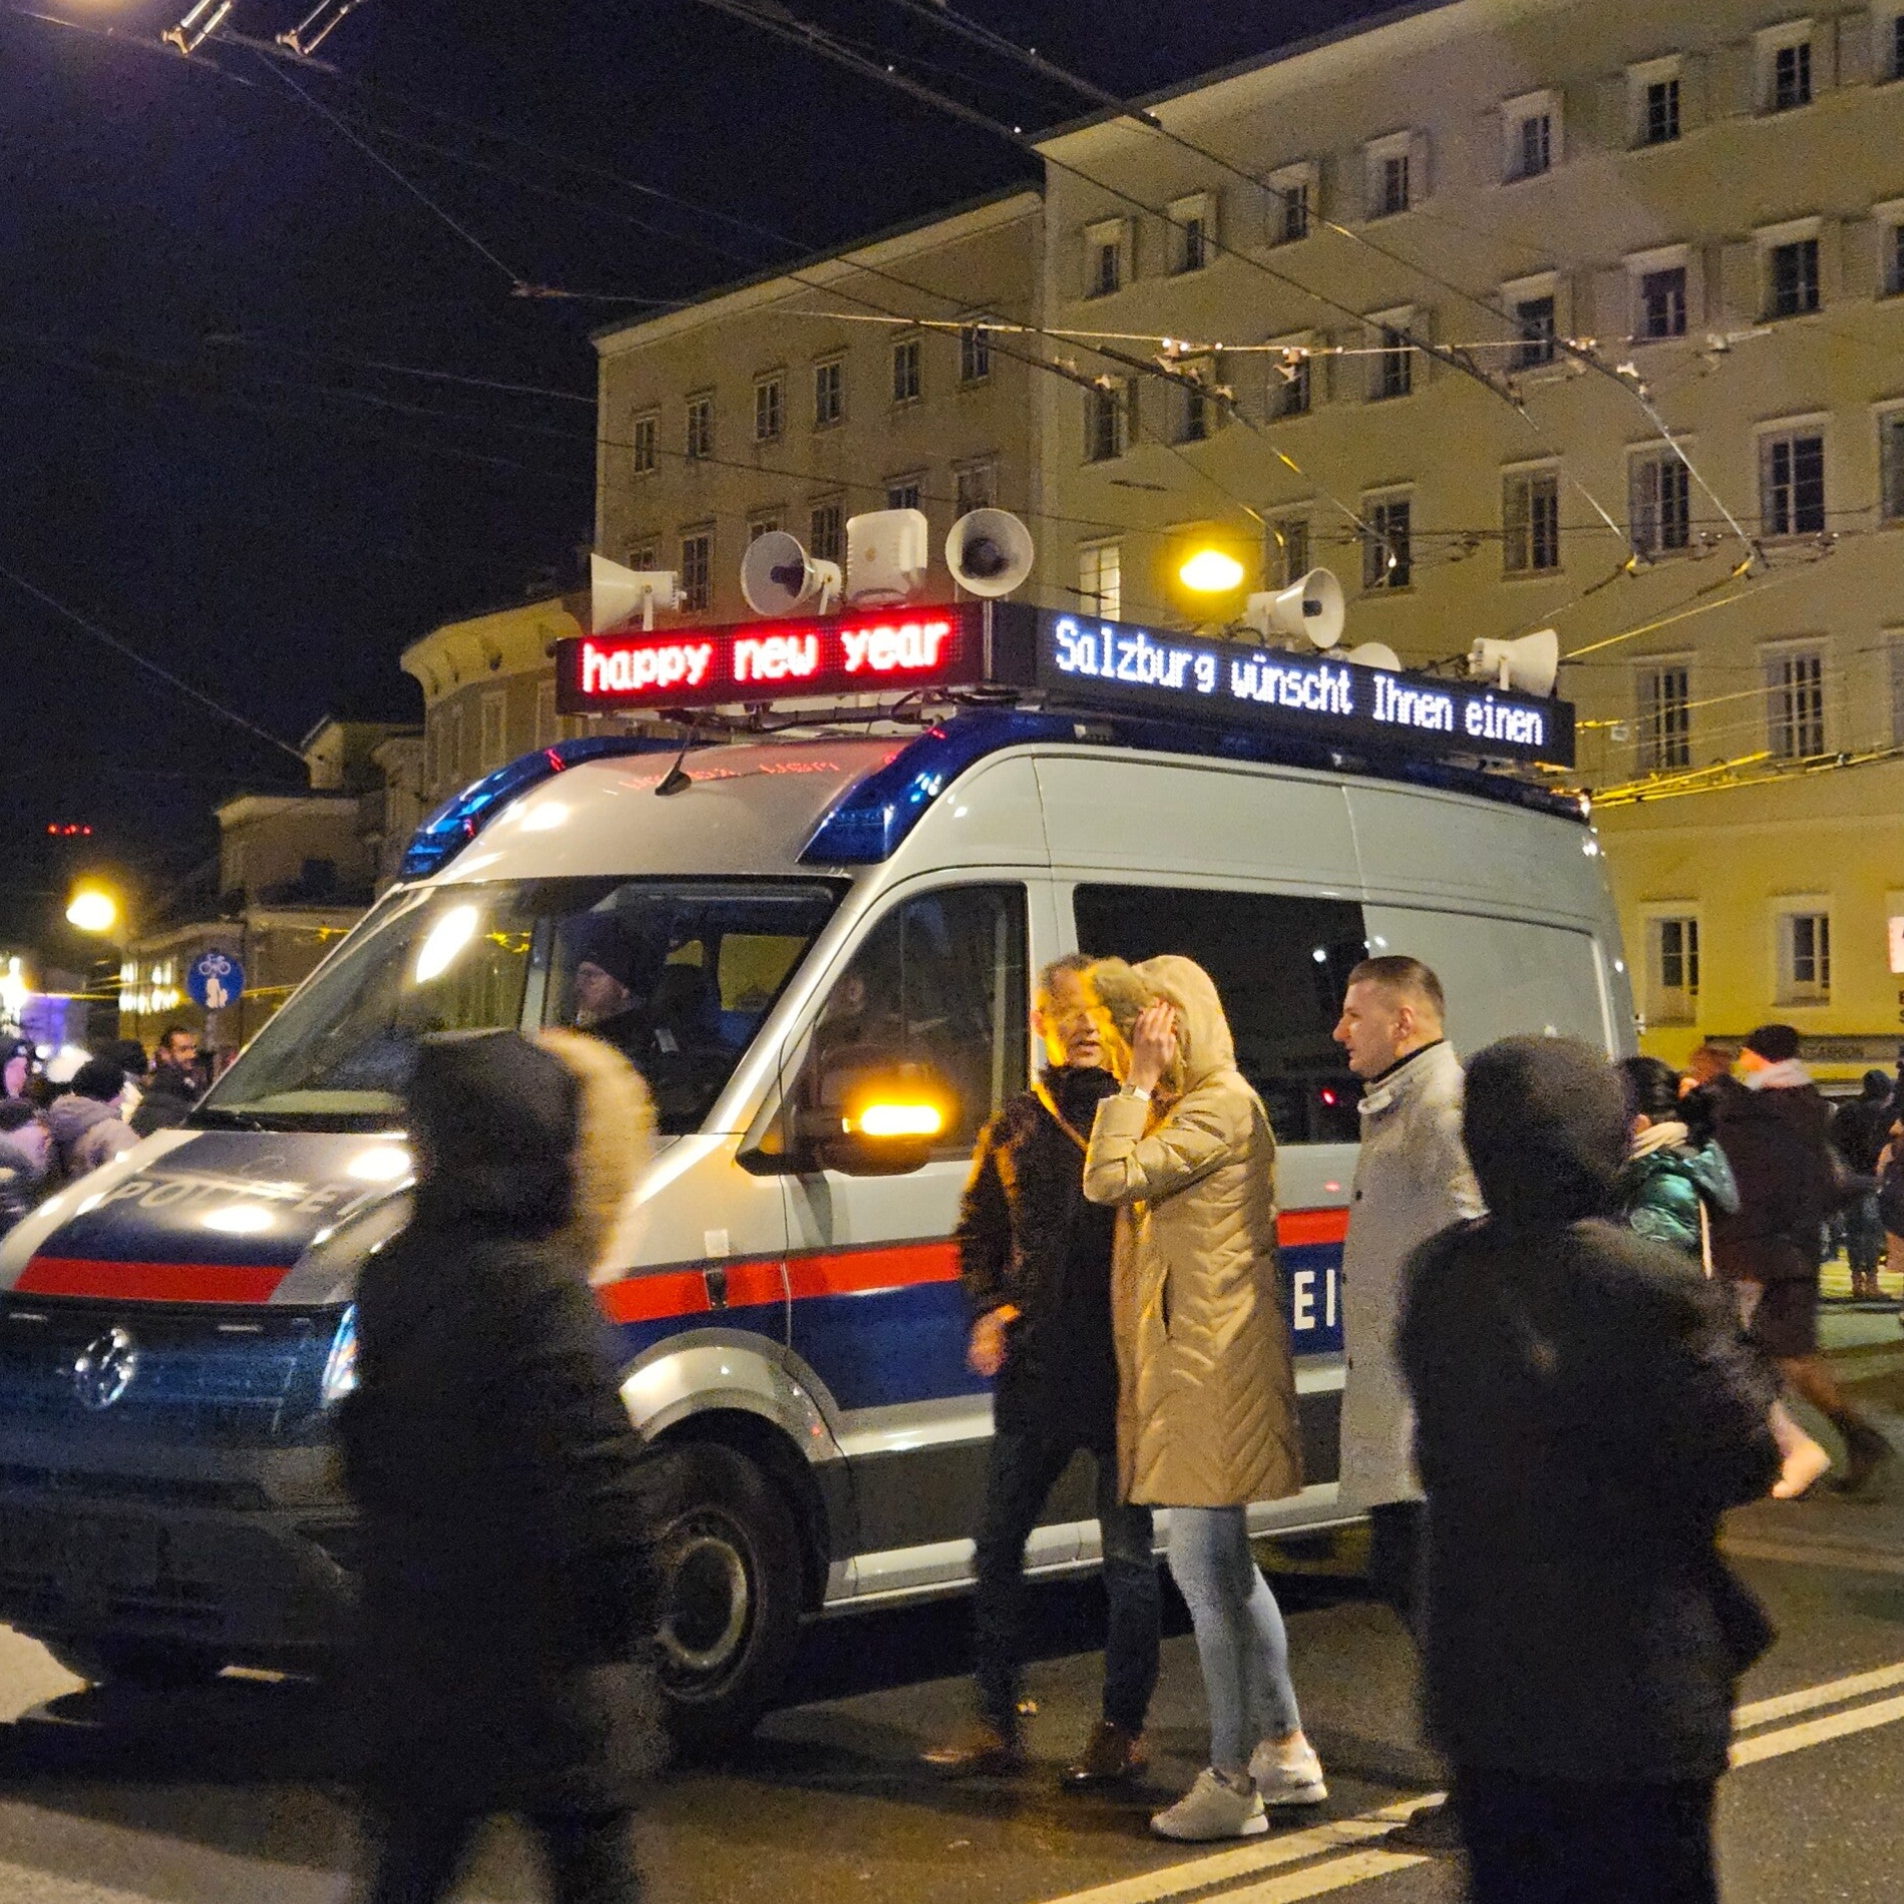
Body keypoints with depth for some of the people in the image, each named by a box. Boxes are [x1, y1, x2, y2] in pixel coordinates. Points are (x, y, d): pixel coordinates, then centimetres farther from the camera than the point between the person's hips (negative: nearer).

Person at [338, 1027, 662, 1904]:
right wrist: (621, 1610, -9)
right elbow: (595, 1479, -22)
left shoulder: (390, 1279, 5)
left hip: (412, 1663, 7)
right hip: (539, 1675, -7)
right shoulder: (539, 1292, -20)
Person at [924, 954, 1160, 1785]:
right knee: (998, 1545, 9)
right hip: (1034, 1372, 4)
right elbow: (977, 1233, 20)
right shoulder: (1015, 1126, 12)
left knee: (1129, 1557, 5)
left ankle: (1122, 1727, 18)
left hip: (1128, 1372, -4)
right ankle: (996, 1722, 21)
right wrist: (990, 1308, 6)